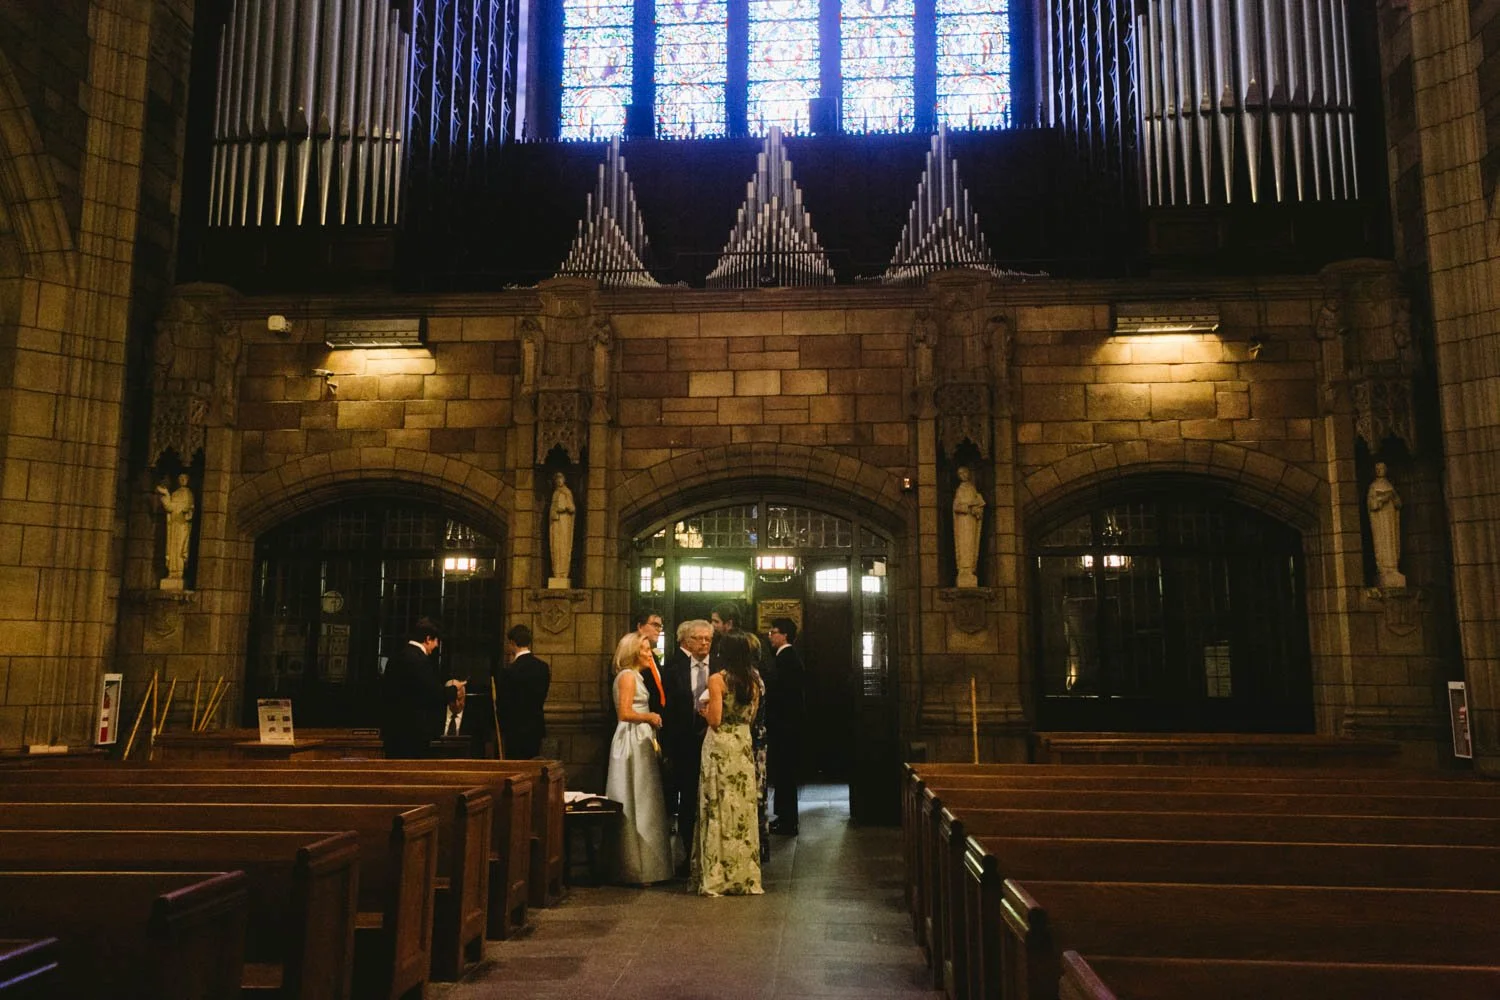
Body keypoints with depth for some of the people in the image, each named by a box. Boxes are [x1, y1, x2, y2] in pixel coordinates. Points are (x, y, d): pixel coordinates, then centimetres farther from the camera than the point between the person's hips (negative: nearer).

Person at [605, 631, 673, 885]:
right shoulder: (628, 676, -12)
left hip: (641, 742, 10)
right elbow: (625, 713, -20)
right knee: (636, 804, -5)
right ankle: (636, 870, 2)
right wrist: (650, 717, -9)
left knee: (641, 803, 11)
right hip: (632, 742, -10)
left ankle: (639, 865, 16)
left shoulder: (636, 676, 18)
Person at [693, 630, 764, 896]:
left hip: (720, 746, -5)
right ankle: (745, 876, 15)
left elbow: (715, 720, -15)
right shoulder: (753, 680, 5)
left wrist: (705, 710, 5)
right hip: (744, 744, 5)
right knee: (743, 807, 10)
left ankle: (717, 878, 4)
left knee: (719, 808, 1)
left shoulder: (717, 679, -12)